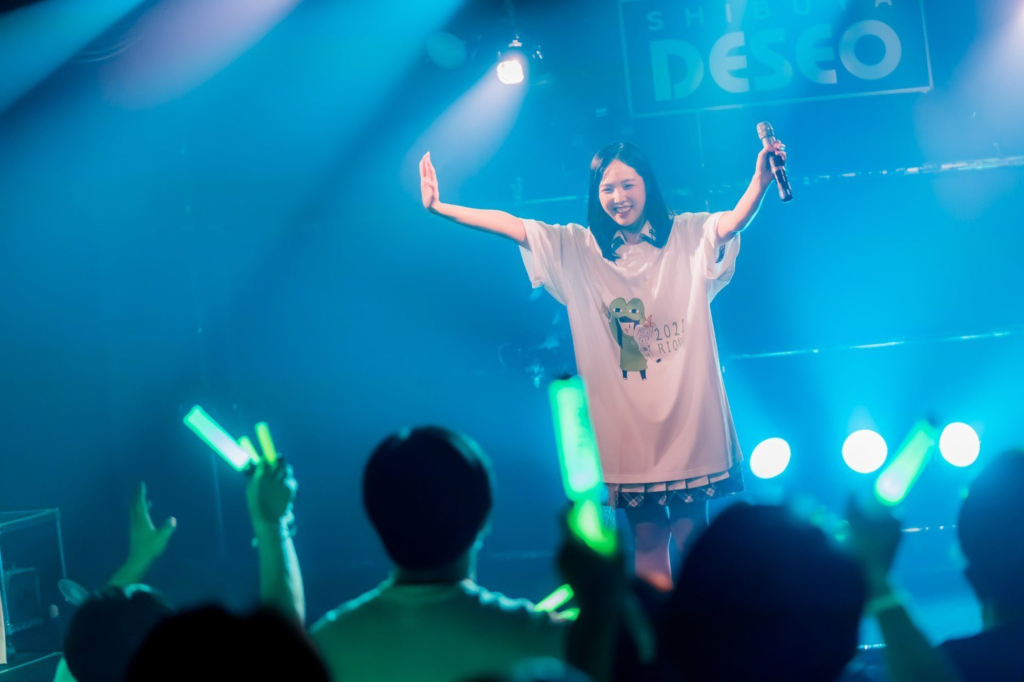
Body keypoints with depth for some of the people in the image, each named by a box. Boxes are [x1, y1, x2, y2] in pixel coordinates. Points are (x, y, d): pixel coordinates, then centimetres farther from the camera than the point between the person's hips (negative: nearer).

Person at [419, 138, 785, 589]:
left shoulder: (687, 236, 1)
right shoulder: (577, 248, 7)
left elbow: (732, 222, -16)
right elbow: (510, 226, 3)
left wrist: (759, 183, -37)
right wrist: (439, 208, -2)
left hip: (687, 413, -1)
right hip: (625, 421, 2)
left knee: (690, 531, 3)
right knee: (646, 536, 4)